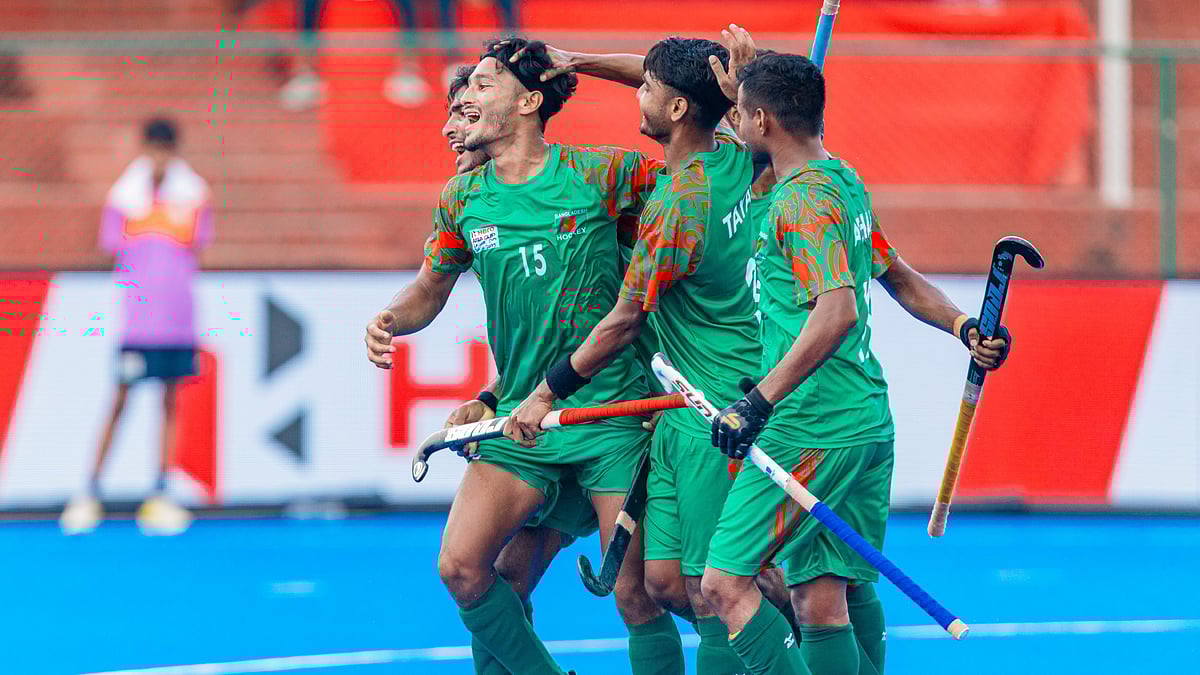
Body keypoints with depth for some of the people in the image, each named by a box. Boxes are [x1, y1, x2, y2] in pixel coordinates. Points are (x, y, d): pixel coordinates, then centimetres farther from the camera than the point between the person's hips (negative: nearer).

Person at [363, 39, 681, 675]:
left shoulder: (599, 172, -5)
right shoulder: (462, 197, 6)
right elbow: (430, 290, 19)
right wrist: (390, 319, -2)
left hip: (612, 413, -3)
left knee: (637, 596, -6)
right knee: (460, 567, -10)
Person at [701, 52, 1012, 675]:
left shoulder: (802, 199, -13)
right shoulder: (844, 181, 16)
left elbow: (838, 312, -25)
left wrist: (759, 402, -28)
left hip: (811, 431, -10)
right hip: (868, 425, 10)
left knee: (725, 583, -10)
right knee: (823, 600, 7)